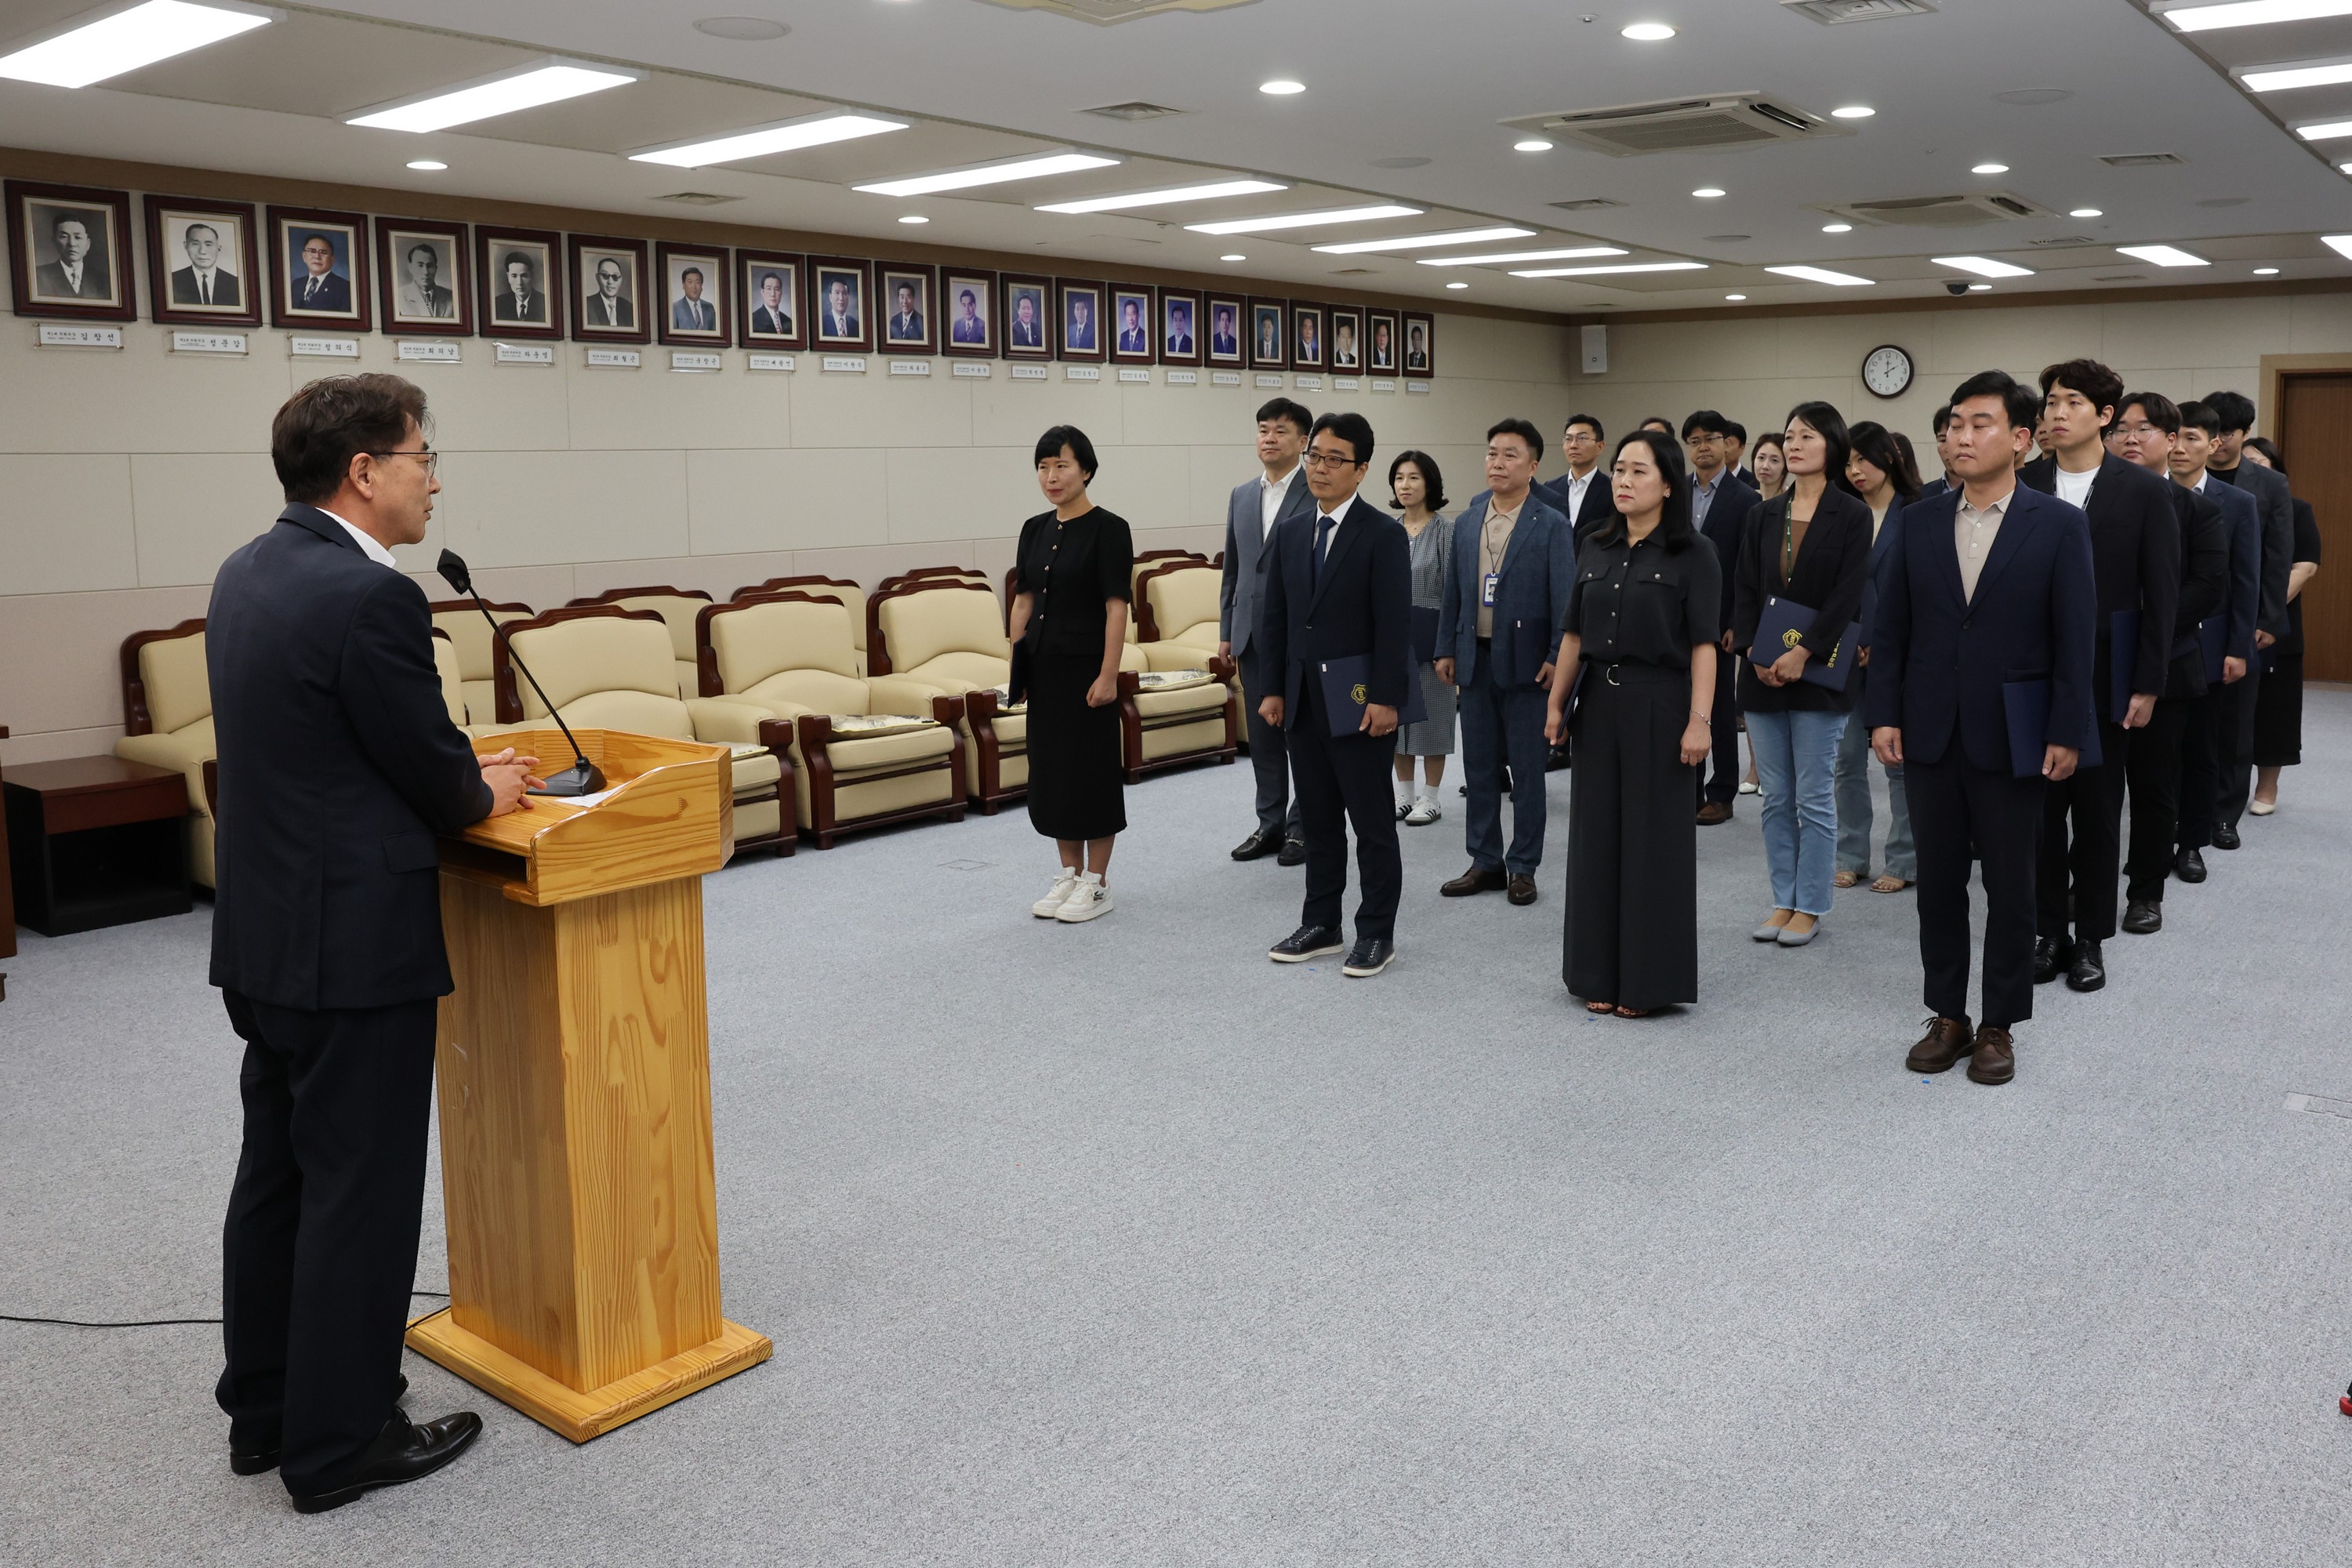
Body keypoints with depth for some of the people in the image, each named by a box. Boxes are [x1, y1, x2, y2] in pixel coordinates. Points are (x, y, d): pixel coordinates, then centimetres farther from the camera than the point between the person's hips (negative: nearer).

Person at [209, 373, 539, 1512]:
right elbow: (435, 784, -15)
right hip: (353, 945, -9)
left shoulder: (247, 574, 8)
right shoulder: (370, 596, -21)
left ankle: (266, 1413, 33)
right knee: (360, 1195, 4)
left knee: (275, 1178, 19)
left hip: (263, 935, 10)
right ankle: (339, 1445, 17)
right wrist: (488, 793, 6)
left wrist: (460, 773, 12)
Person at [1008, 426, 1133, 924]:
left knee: (1090, 766, 0)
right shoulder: (1035, 529, 9)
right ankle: (1069, 874, 21)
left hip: (1086, 664, -7)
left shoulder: (1107, 528, -11)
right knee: (1050, 766, 10)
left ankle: (1097, 883, 10)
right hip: (1043, 665, 7)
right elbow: (1023, 602, 12)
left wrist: (1109, 676, -18)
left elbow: (1117, 607, -14)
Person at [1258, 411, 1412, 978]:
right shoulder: (1290, 532, 9)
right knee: (1317, 820, 14)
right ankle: (1320, 925, 24)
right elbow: (1276, 616, 11)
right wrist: (1275, 689, 8)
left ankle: (1377, 933, 14)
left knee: (1372, 824, 4)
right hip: (1303, 702, 6)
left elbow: (1394, 623, -13)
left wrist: (1385, 698, -17)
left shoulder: (1384, 533, -9)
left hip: (1359, 703, -6)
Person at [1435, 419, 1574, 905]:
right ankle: (1485, 862, 21)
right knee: (1479, 766, 11)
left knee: (1527, 769, 3)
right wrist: (1446, 649, 8)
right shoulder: (1466, 522, 8)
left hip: (1524, 661, -5)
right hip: (1475, 659, 5)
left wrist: (1556, 659, -13)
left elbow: (1564, 598, -7)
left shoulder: (1552, 526, -5)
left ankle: (1523, 866, 13)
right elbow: (1453, 592, 12)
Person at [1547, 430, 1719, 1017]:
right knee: (1597, 836, 8)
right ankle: (1599, 973, 19)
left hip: (1658, 705, -5)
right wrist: (1555, 703, 9)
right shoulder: (1595, 550, 9)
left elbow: (1703, 643, -10)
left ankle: (1647, 978, 12)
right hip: (1599, 704, 5)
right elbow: (1573, 633, 12)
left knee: (1653, 838, 2)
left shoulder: (1691, 554, -5)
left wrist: (1699, 720, -17)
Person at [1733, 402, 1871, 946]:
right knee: (1776, 796, 9)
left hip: (1818, 672, -4)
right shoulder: (1763, 515, 10)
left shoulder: (1851, 515, -3)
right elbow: (1746, 590, 7)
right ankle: (1783, 901, 18)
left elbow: (1847, 595, -10)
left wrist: (1802, 654, -17)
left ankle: (1810, 908, 10)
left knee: (1814, 797, 1)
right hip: (1762, 672, 4)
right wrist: (1755, 652, -7)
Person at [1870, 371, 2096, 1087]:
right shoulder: (1919, 522, 4)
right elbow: (1890, 626, 5)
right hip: (1930, 732, 3)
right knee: (1938, 880, 10)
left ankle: (1999, 1024, 19)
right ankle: (1947, 1015, 23)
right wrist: (1884, 715, -1)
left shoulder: (2059, 525, -4)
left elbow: (2075, 638, -5)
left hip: (2011, 735, -3)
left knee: (2010, 885, 7)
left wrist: (2067, 732, -9)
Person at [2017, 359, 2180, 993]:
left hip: (2104, 675, -1)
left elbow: (2161, 594, -2)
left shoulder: (2144, 490, -2)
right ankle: (2049, 929, 19)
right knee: (2039, 805, 5)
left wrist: (2148, 684, -6)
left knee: (2098, 809, 8)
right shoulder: (2022, 485, 0)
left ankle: (2090, 937, 19)